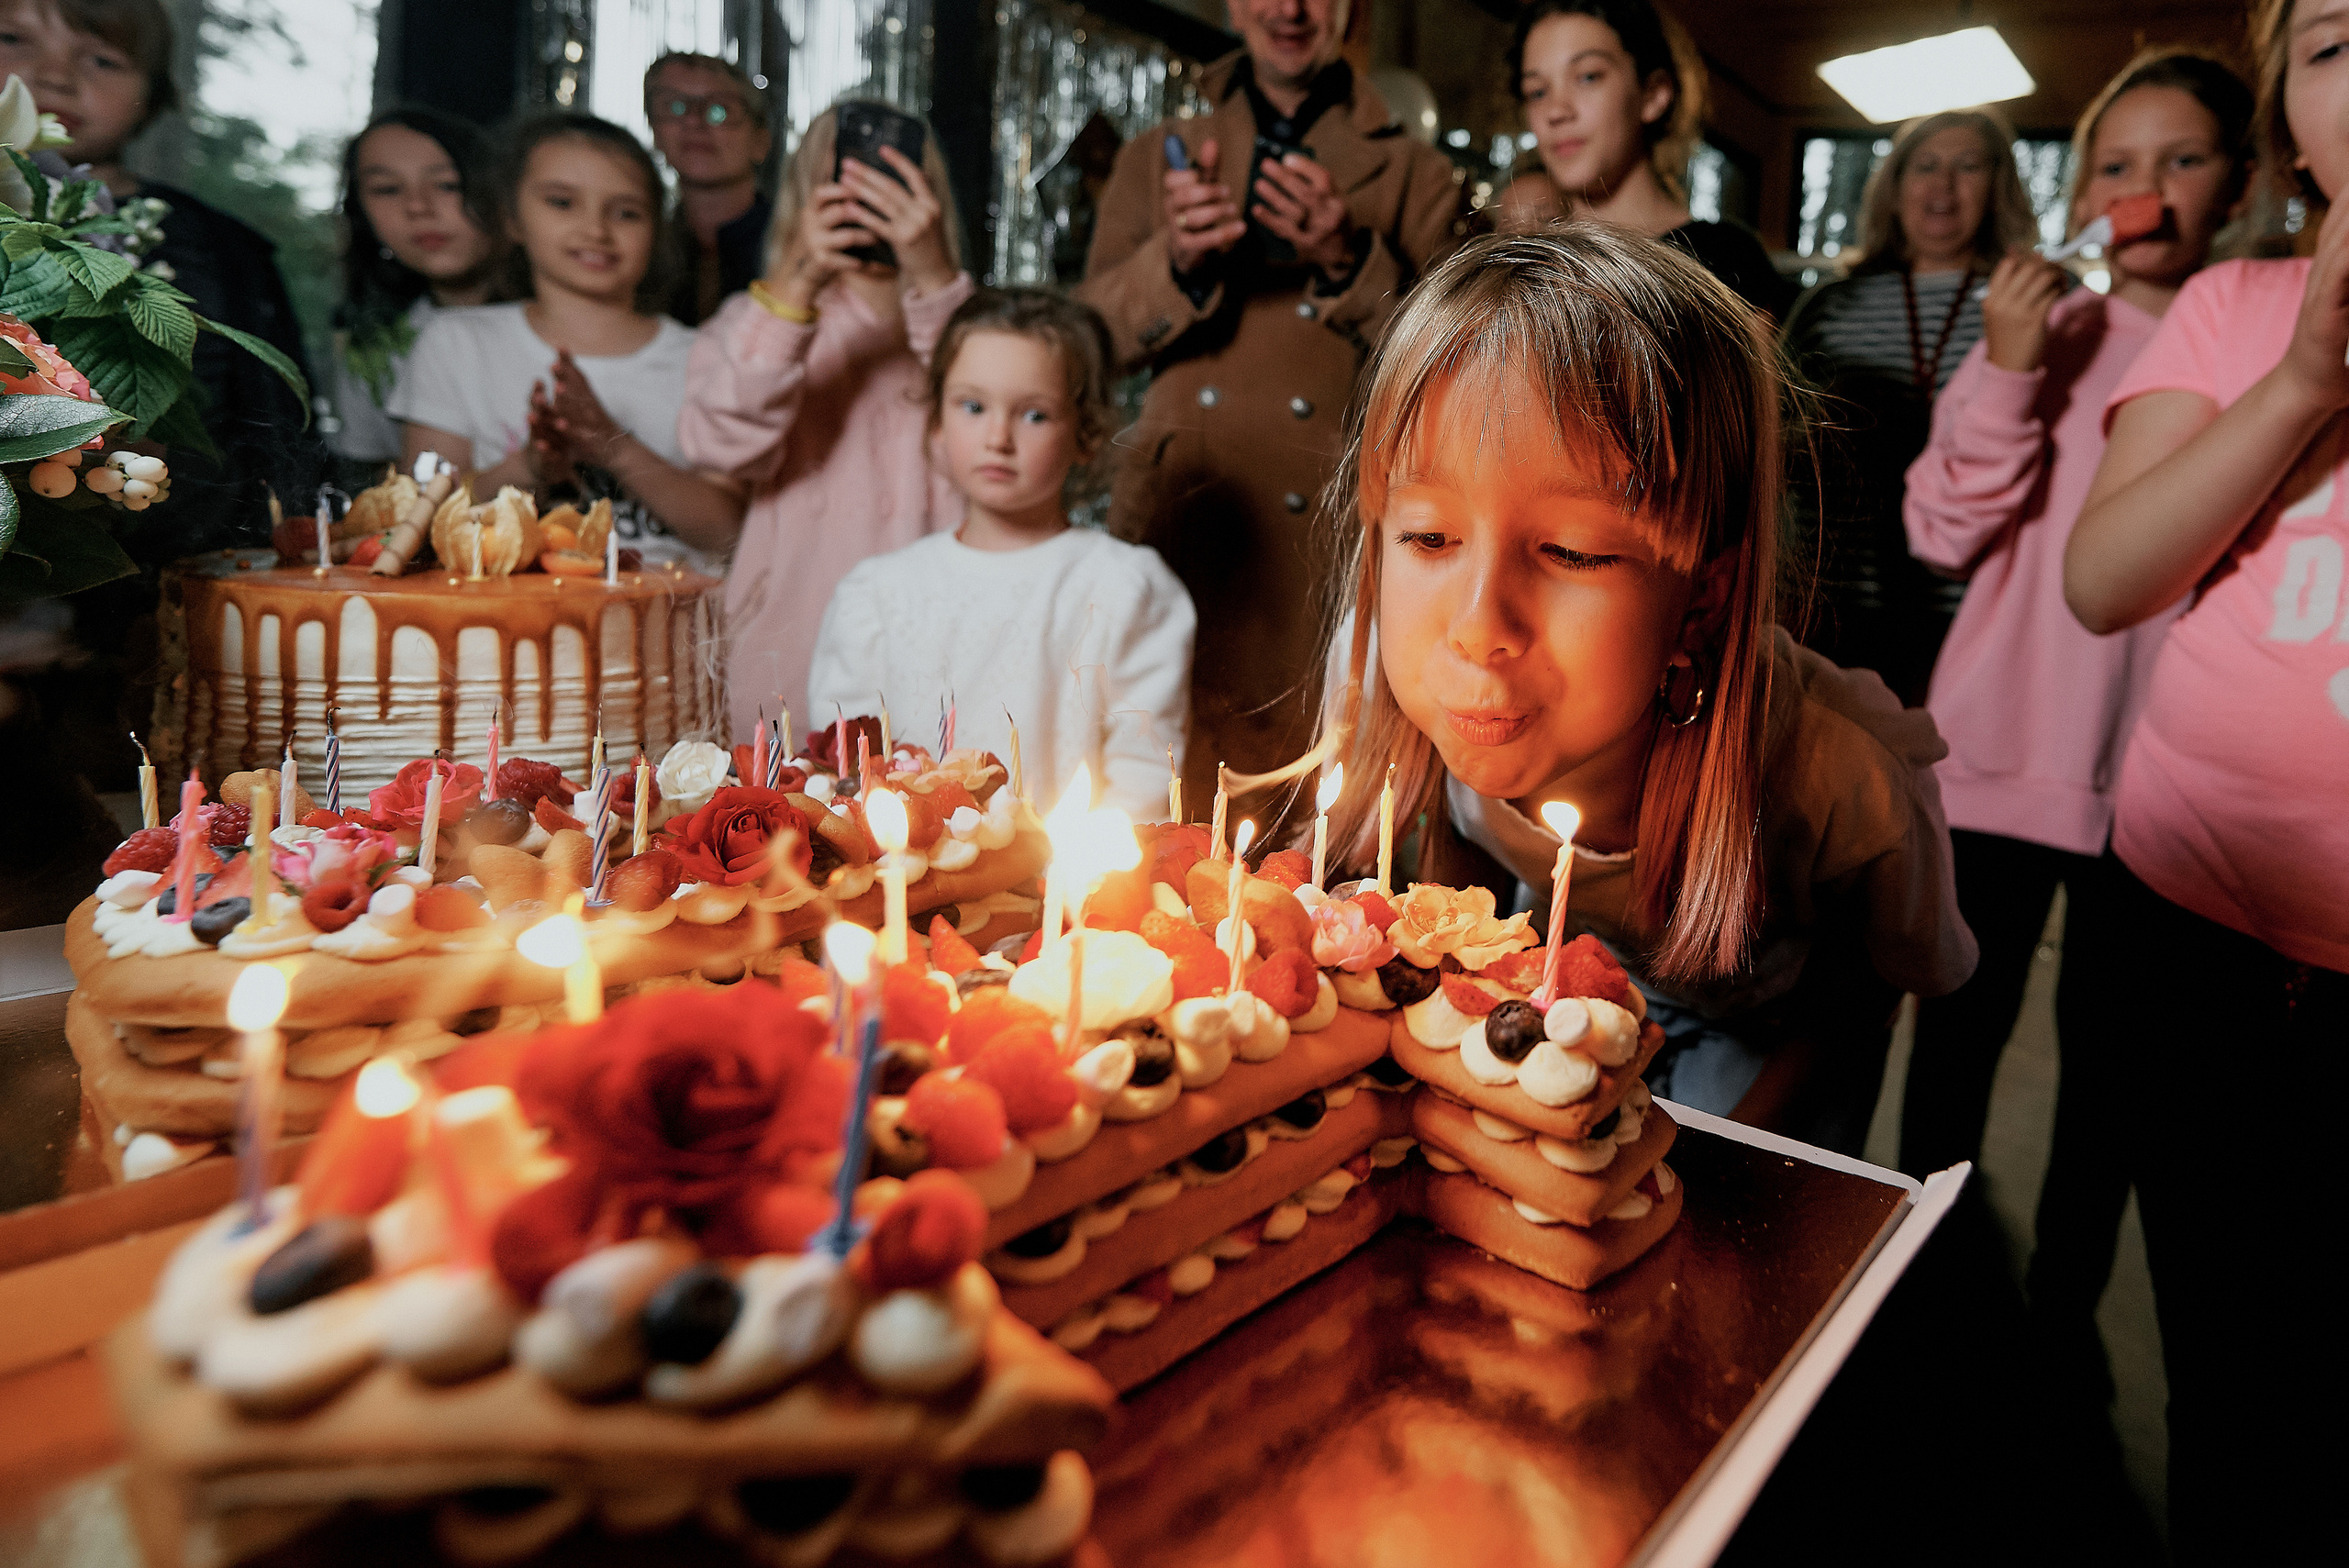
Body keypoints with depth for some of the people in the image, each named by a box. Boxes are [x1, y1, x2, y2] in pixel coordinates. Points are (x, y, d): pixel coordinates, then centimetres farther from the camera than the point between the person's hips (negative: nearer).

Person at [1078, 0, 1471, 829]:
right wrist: (1174, 260, -13)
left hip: (1336, 544, -1)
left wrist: (1349, 262, -13)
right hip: (1178, 534, 1)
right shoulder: (1155, 157, 19)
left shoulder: (1418, 178, 14)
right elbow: (1091, 335, 6)